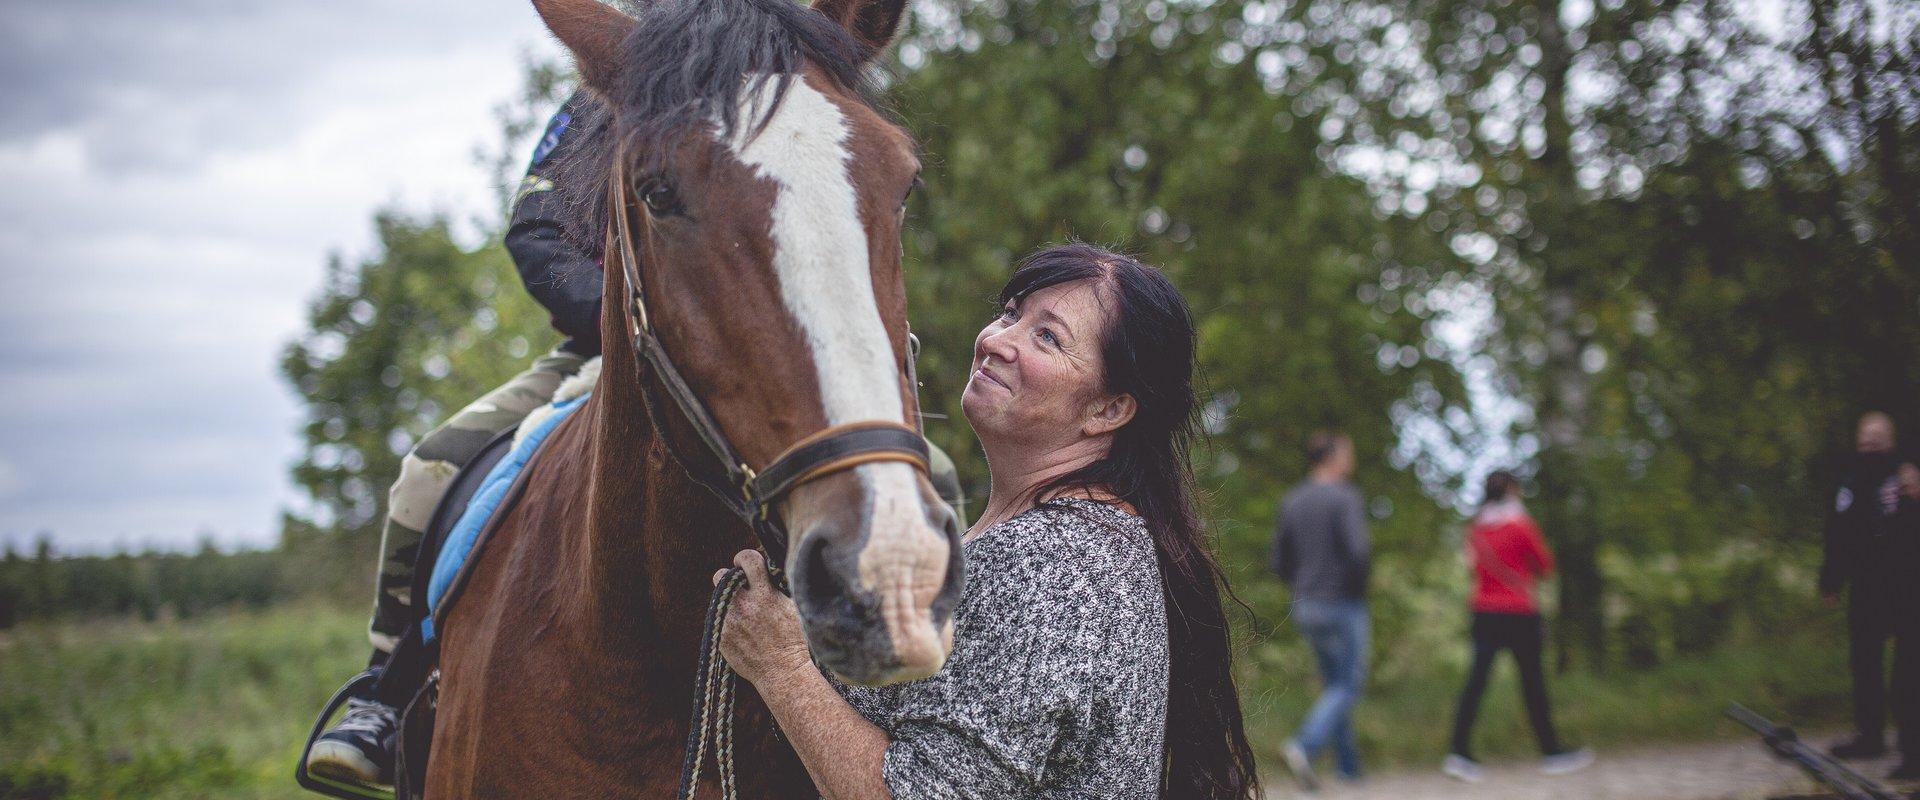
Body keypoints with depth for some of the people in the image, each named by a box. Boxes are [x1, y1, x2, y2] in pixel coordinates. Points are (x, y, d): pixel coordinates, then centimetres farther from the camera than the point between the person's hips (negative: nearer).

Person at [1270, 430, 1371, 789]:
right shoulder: (1345, 498, -13)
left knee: (1334, 684, 17)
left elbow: (1279, 562, 9)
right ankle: (1304, 746, -21)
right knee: (1348, 686, -1)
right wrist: (1358, 587, -5)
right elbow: (1358, 552, -24)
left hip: (1306, 607, 7)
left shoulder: (1291, 501, 8)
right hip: (1343, 607, -7)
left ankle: (1348, 765, 17)